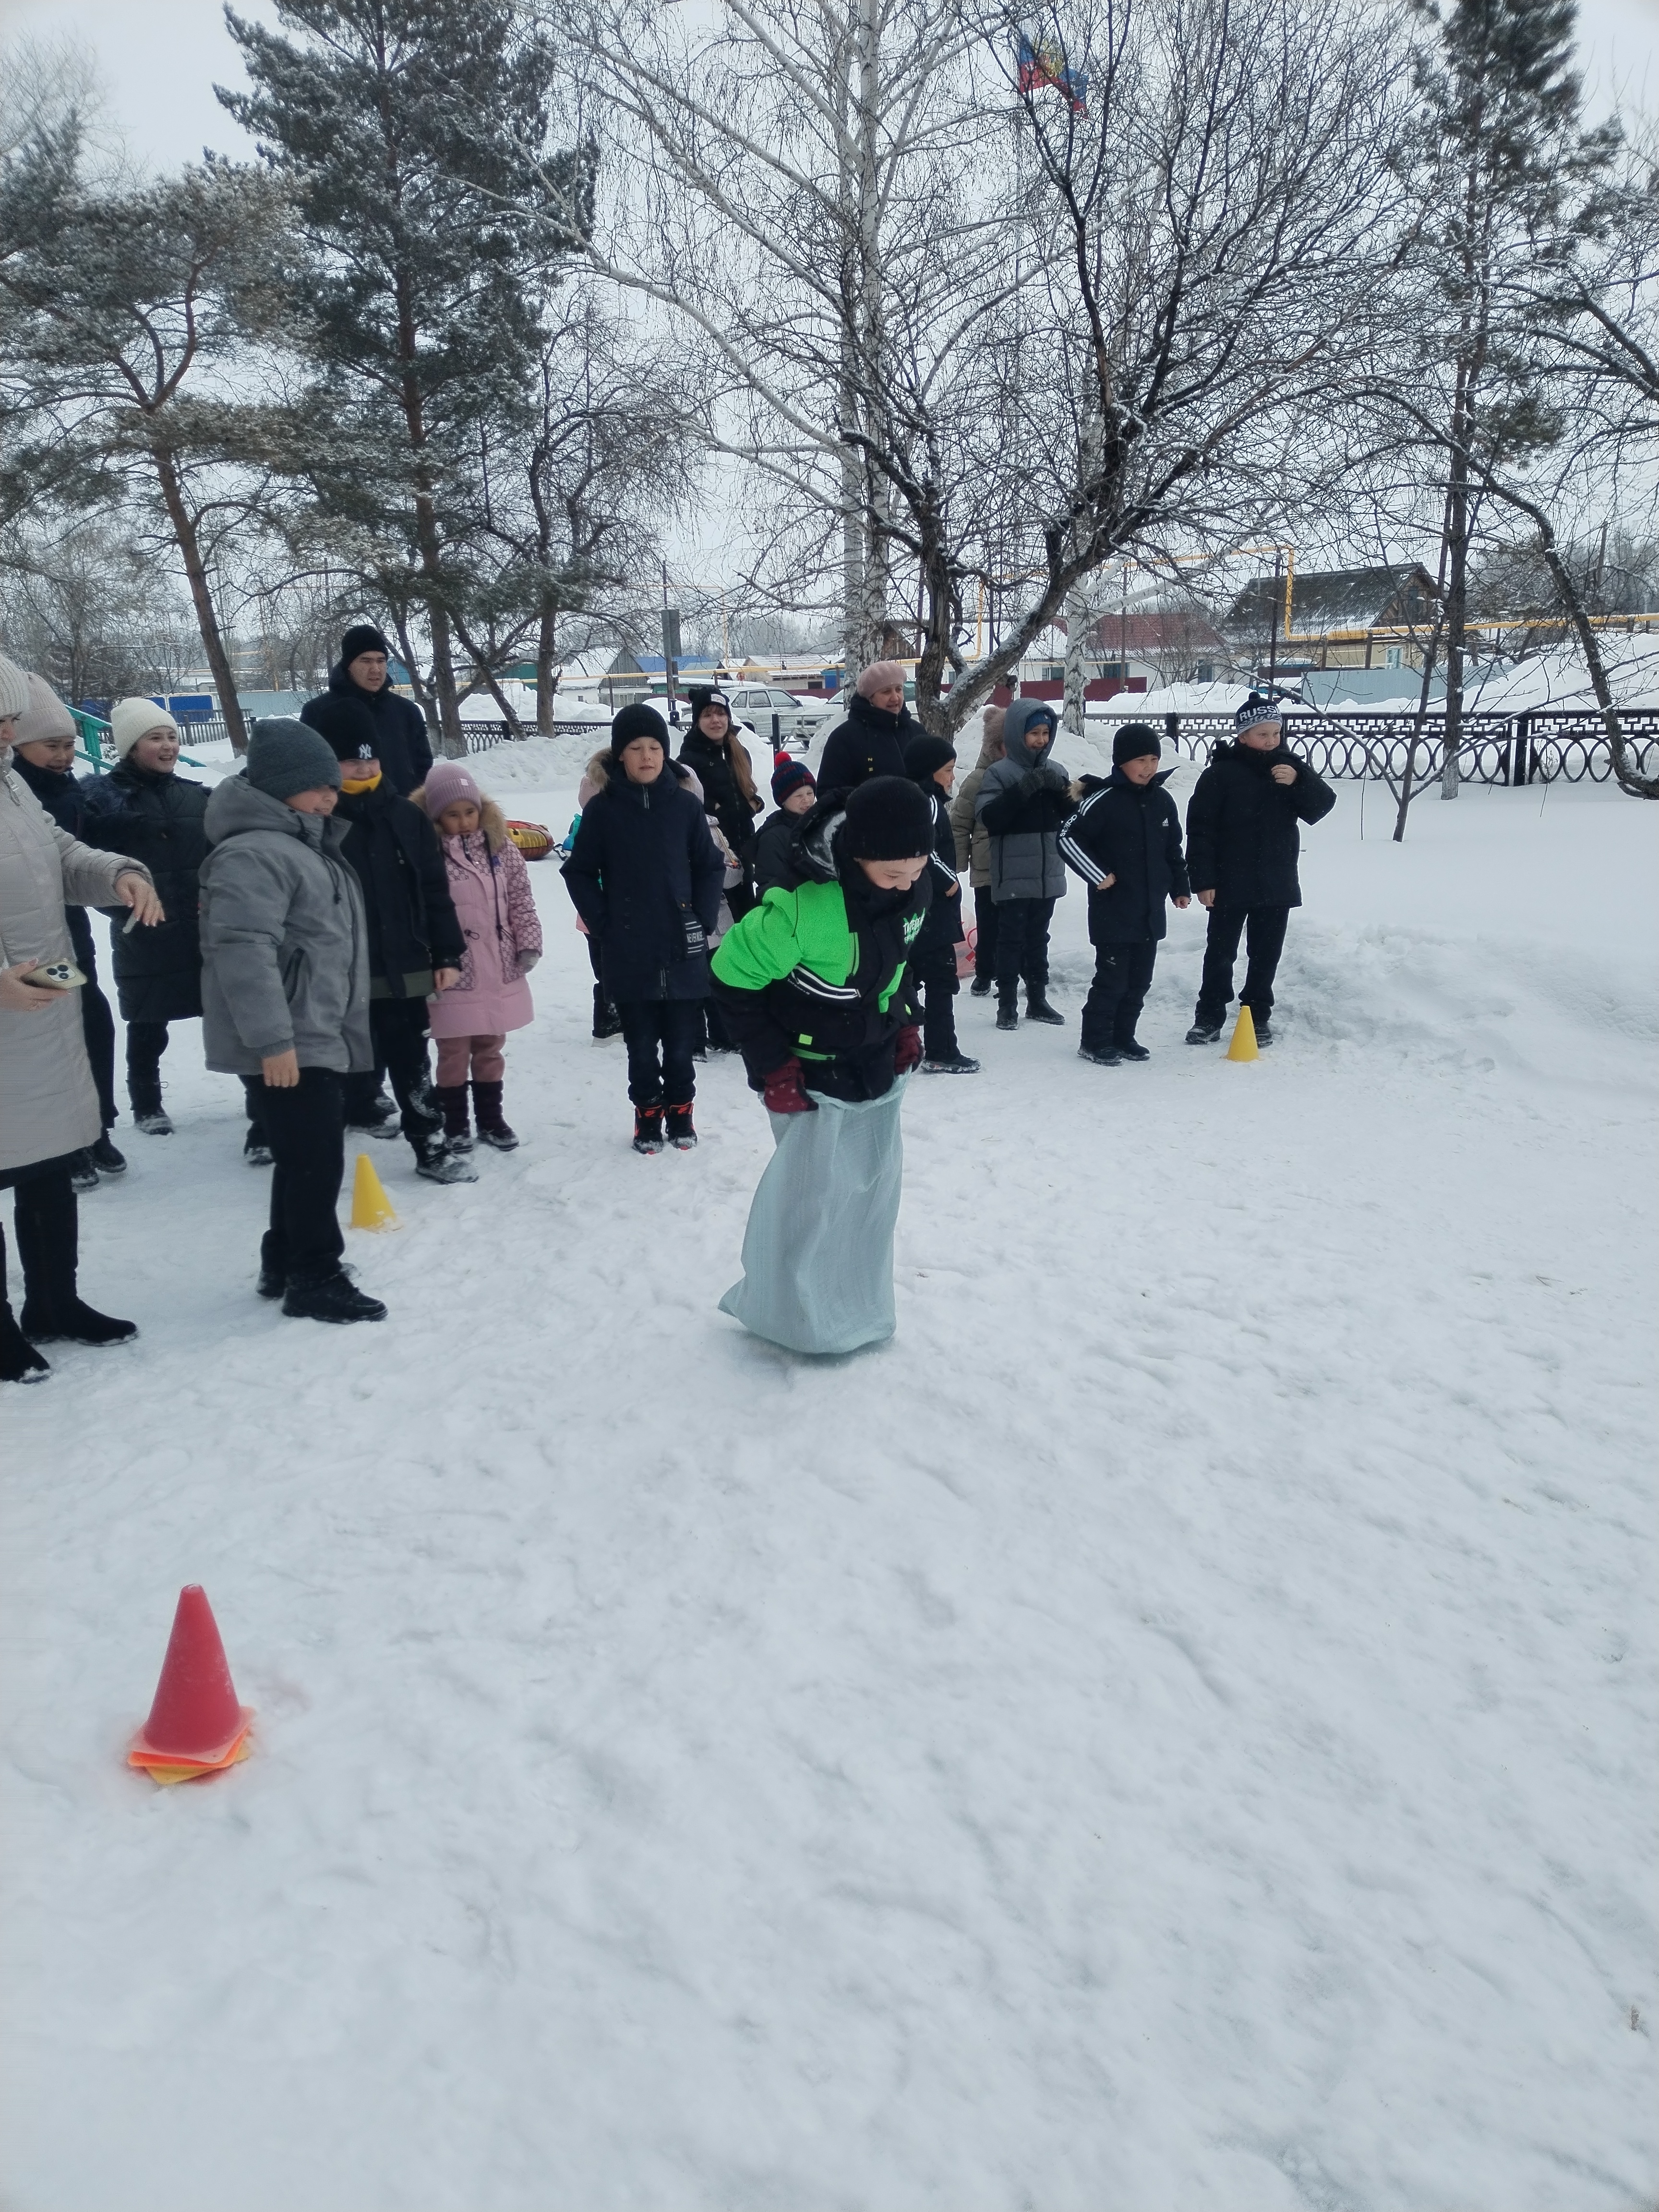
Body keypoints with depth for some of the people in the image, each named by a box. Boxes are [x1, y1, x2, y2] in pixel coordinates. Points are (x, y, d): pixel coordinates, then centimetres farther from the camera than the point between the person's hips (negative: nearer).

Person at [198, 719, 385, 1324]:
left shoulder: (307, 844, 17)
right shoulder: (253, 853, -18)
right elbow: (243, 950, -25)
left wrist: (344, 1027, 29)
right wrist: (273, 1040, -27)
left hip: (319, 1035, 11)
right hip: (289, 1044, -11)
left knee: (305, 1156, 17)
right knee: (316, 1158, -6)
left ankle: (285, 1265, 28)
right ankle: (315, 1280, 5)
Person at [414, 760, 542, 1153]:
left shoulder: (501, 848, 3)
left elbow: (521, 901, 7)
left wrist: (529, 944, -2)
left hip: (500, 973, 4)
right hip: (453, 976, -4)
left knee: (491, 1048, 17)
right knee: (455, 1052, 8)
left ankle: (491, 1118, 31)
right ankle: (455, 1124, 23)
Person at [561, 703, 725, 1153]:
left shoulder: (686, 805, -1)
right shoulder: (603, 808, -2)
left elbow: (711, 866, 7)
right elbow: (579, 872, 3)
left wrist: (704, 920, -1)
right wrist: (603, 925, -5)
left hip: (683, 951, 1)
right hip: (628, 953, 0)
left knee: (681, 1044, 9)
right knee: (642, 1046, 8)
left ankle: (680, 1112, 26)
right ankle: (648, 1115, 24)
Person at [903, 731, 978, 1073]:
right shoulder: (929, 801, -15)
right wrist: (949, 881, -16)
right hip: (932, 905, -10)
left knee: (910, 972, 15)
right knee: (941, 977, -5)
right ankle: (940, 1052, -2)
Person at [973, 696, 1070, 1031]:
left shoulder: (1055, 771, 9)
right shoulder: (999, 773, -6)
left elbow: (1072, 815, 10)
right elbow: (988, 817, -17)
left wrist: (1061, 790, -9)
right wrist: (1023, 789, -23)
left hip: (1048, 874, 5)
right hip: (1013, 876, -5)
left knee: (1038, 938, 13)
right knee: (1011, 939, -1)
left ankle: (1038, 999, 22)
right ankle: (1007, 1004, 5)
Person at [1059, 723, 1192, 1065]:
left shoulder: (1163, 801, 9)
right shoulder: (1103, 800, -12)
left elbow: (1173, 850, 21)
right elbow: (1069, 838, -14)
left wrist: (1180, 888, 19)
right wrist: (1099, 875, -13)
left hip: (1151, 911, 7)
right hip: (1113, 911, -7)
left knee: (1139, 979, 12)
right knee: (1112, 979, -4)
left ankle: (1123, 1037, 24)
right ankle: (1095, 1041, 8)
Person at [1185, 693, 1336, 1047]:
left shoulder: (1290, 766, 4)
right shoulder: (1222, 773, -9)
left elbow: (1322, 807, -2)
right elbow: (1200, 829, -11)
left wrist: (1299, 781, -20)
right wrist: (1203, 880, -14)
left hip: (1277, 884, 4)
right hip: (1230, 884, -4)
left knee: (1266, 955, 11)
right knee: (1220, 953, 5)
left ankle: (1259, 1017, 22)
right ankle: (1209, 1017, 14)